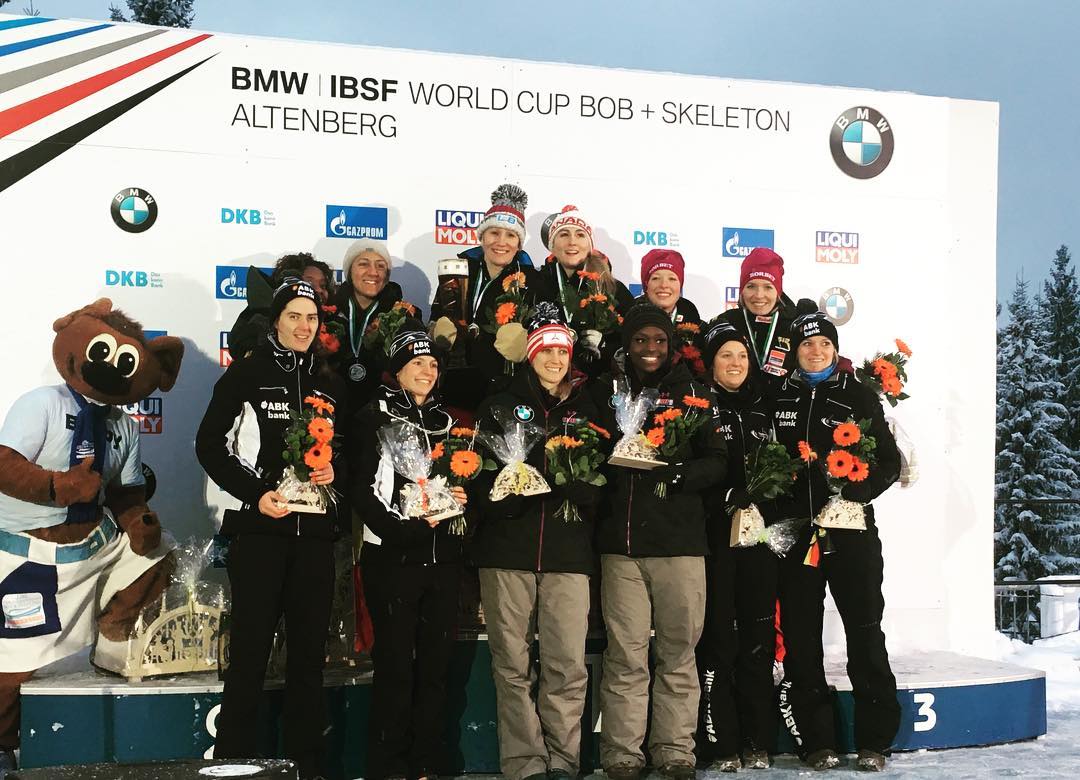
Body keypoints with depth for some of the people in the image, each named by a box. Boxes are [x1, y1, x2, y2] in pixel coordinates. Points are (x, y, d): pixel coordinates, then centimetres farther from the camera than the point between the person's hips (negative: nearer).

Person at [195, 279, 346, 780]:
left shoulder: (330, 383, 14)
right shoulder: (246, 375, 1)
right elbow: (209, 444, -1)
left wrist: (334, 468, -2)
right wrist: (255, 493, -12)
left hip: (315, 531, 4)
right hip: (259, 528, -4)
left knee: (309, 651, 7)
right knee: (250, 649, -4)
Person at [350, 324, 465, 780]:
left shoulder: (445, 421, 17)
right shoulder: (374, 418, 1)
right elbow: (362, 490, -7)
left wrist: (462, 499, 1)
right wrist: (401, 529, -19)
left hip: (442, 557, 5)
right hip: (393, 557, -5)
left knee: (435, 665, 6)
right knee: (395, 665, -4)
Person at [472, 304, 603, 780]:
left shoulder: (585, 409, 17)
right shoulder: (501, 406, 12)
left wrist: (574, 485, -10)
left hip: (569, 549, 1)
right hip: (507, 547, -1)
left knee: (569, 665, -4)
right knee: (513, 664, -2)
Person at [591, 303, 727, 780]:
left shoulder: (693, 393, 9)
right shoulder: (604, 391, 11)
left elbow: (717, 460, 3)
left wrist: (678, 475, -13)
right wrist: (612, 467, -7)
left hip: (680, 539, 0)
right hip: (621, 540, 0)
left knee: (678, 652, 4)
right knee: (626, 655, -1)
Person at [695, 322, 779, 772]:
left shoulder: (764, 409, 16)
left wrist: (766, 496, 4)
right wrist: (728, 497, -17)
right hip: (714, 535, -4)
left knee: (758, 636, 4)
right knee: (718, 638, -4)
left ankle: (758, 743, 11)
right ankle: (720, 745, 1)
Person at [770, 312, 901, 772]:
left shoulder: (859, 396, 5)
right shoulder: (777, 398, 11)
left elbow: (889, 462, 2)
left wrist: (854, 492, -13)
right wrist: (771, 494, -5)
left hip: (851, 529, -2)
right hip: (794, 528, 2)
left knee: (864, 631, -1)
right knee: (801, 638, 3)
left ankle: (874, 741, 8)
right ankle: (817, 741, 12)